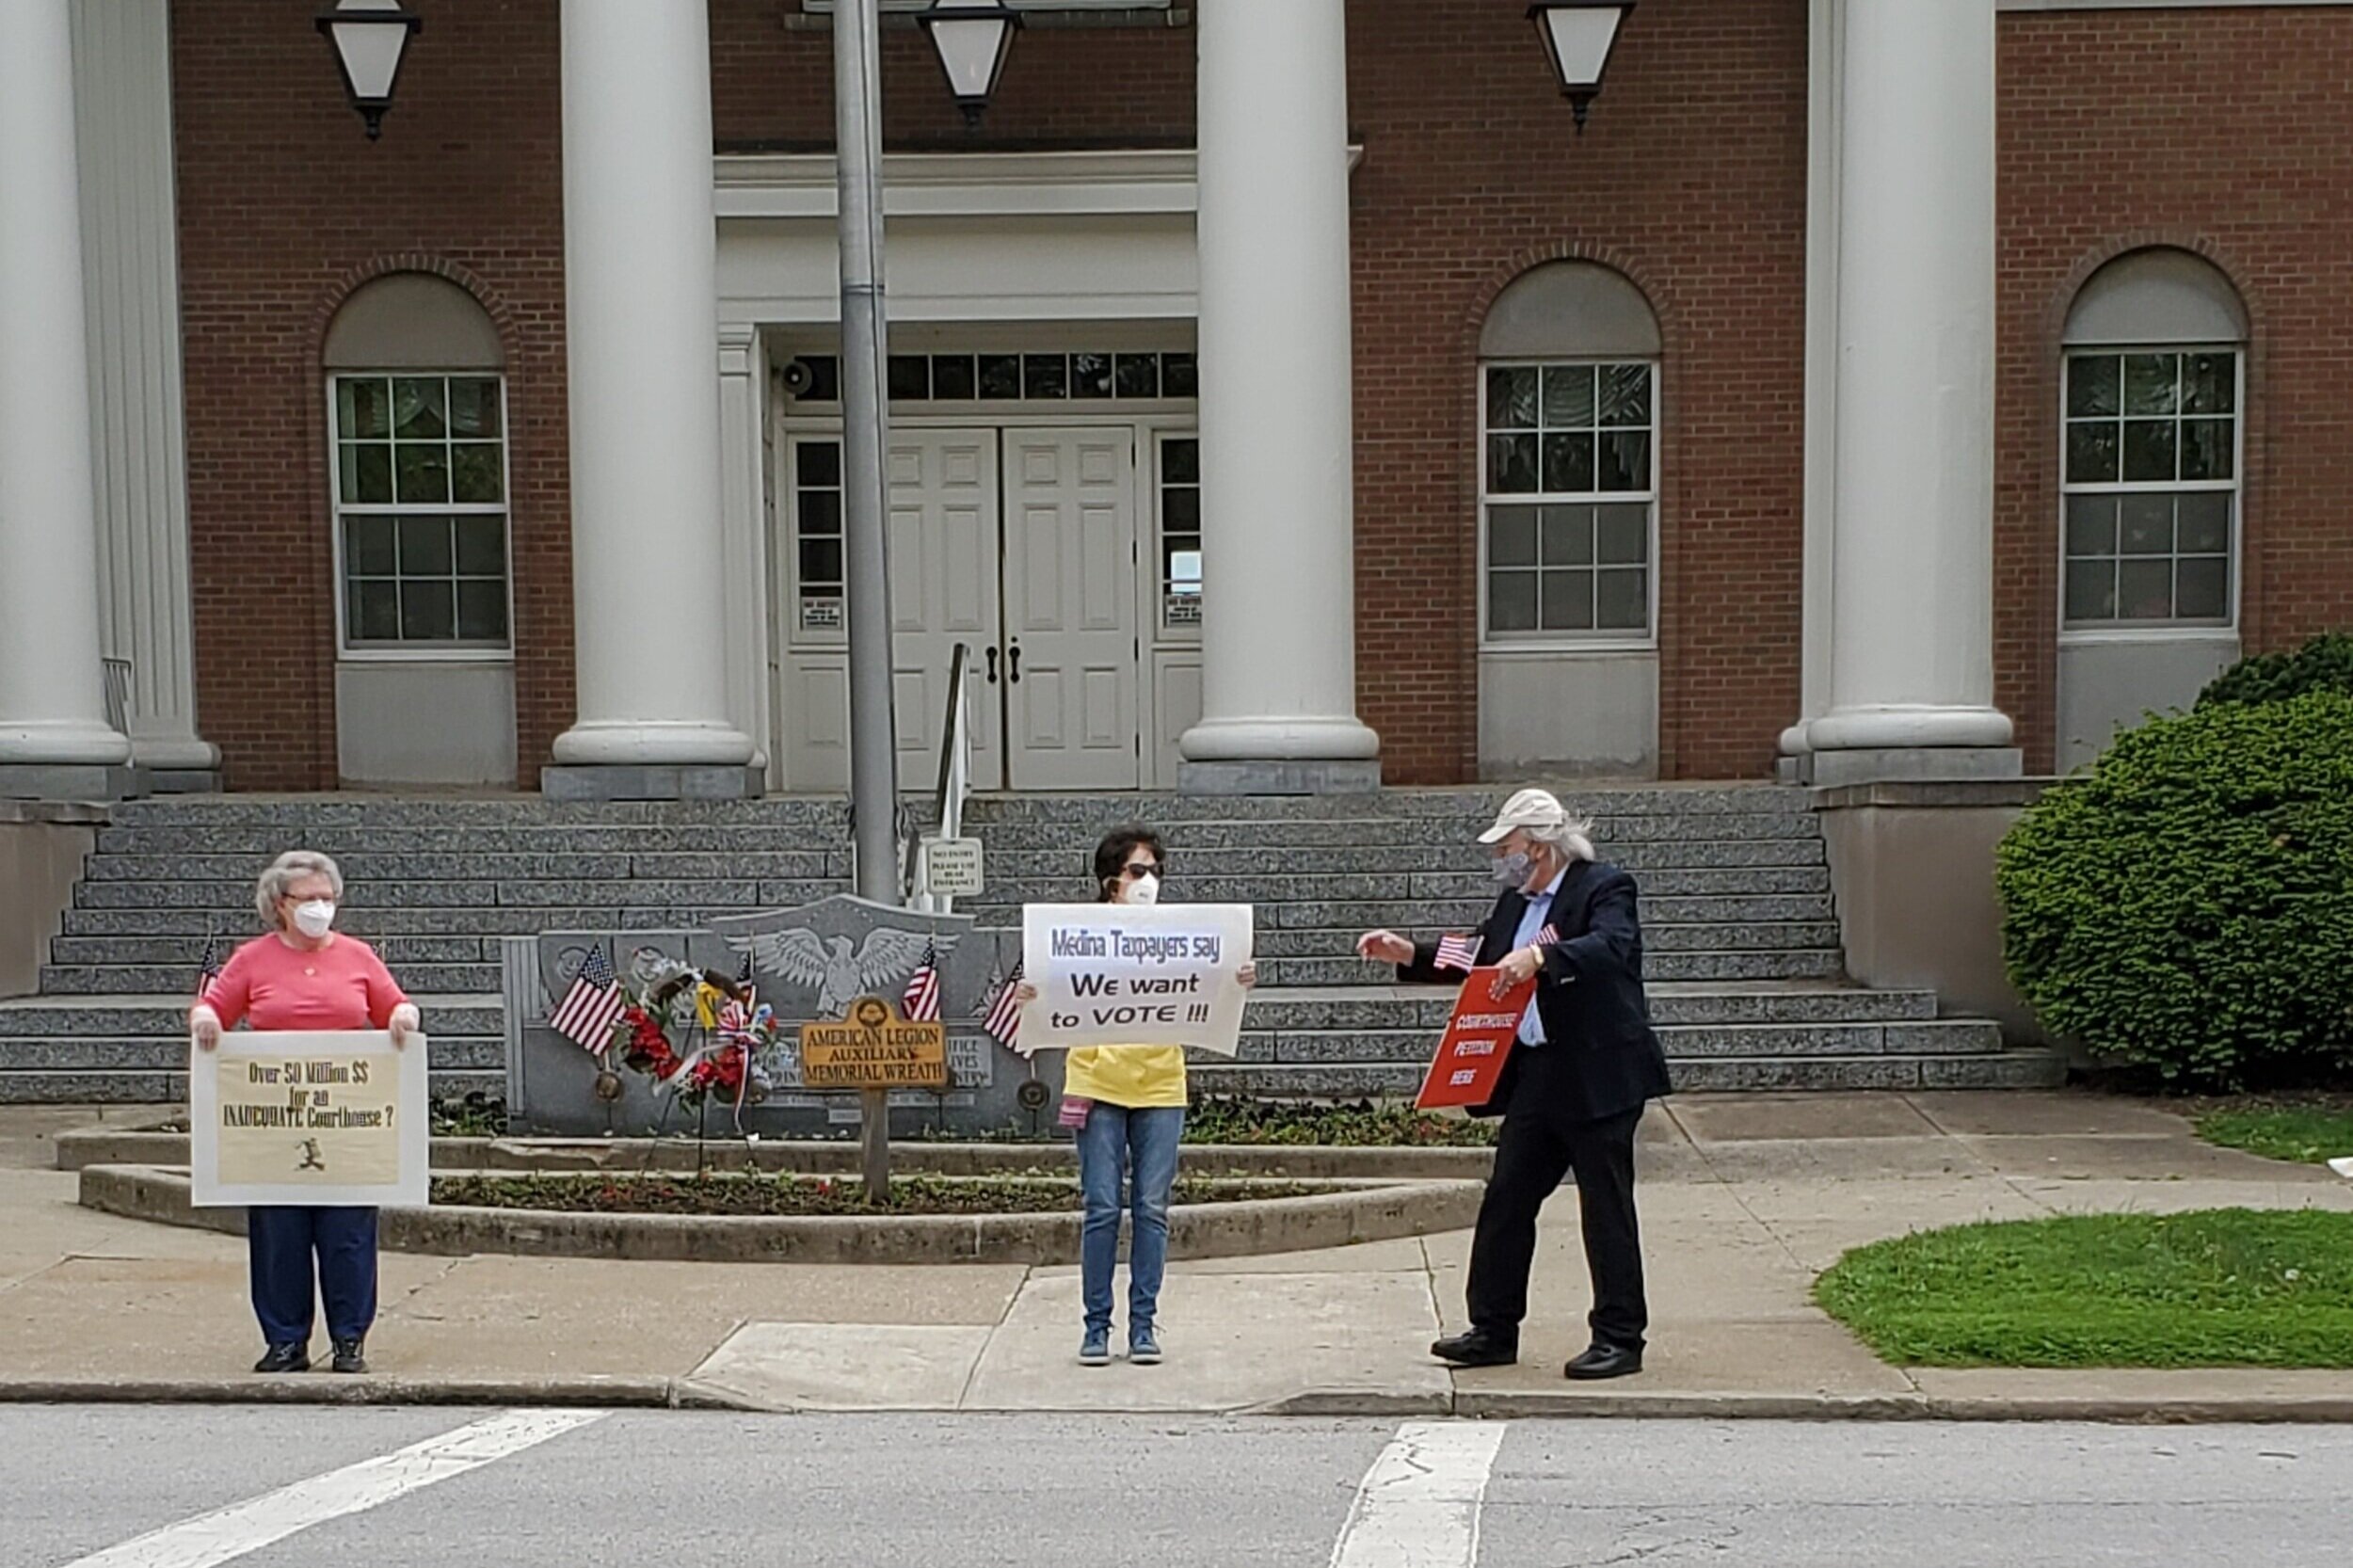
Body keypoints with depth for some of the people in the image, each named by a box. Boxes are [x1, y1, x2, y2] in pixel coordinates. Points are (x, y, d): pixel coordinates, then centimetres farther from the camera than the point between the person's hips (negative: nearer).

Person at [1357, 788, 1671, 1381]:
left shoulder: (1605, 887, -10)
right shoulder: (1516, 901, 15)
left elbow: (1612, 947, -28)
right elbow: (1480, 961, 23)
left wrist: (1539, 957, -41)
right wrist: (1408, 954, 13)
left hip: (1598, 1079, -8)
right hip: (1534, 1079, 8)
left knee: (1606, 1208, -1)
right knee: (1505, 1201, 9)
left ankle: (1620, 1339, 8)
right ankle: (1494, 1330, 18)